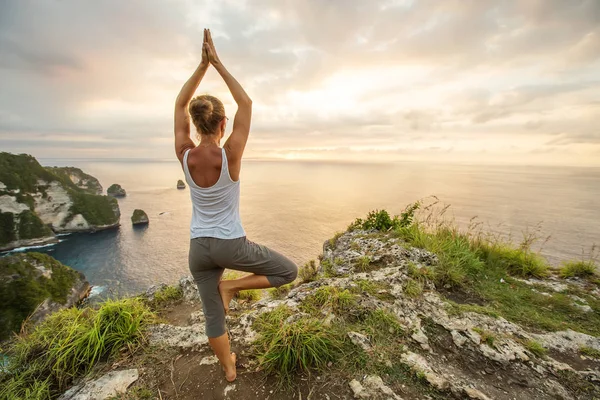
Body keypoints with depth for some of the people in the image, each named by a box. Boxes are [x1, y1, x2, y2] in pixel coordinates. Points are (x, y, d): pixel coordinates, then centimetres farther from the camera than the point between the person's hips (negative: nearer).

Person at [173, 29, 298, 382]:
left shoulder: (185, 155, -10)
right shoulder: (230, 156, -20)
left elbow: (180, 105, 4)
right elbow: (247, 104, -9)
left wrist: (202, 65, -1)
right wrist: (218, 63, -5)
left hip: (199, 247, 5)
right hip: (232, 245, -5)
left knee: (213, 314, 23)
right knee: (289, 271, 14)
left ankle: (229, 368, 46)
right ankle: (231, 286, 9)